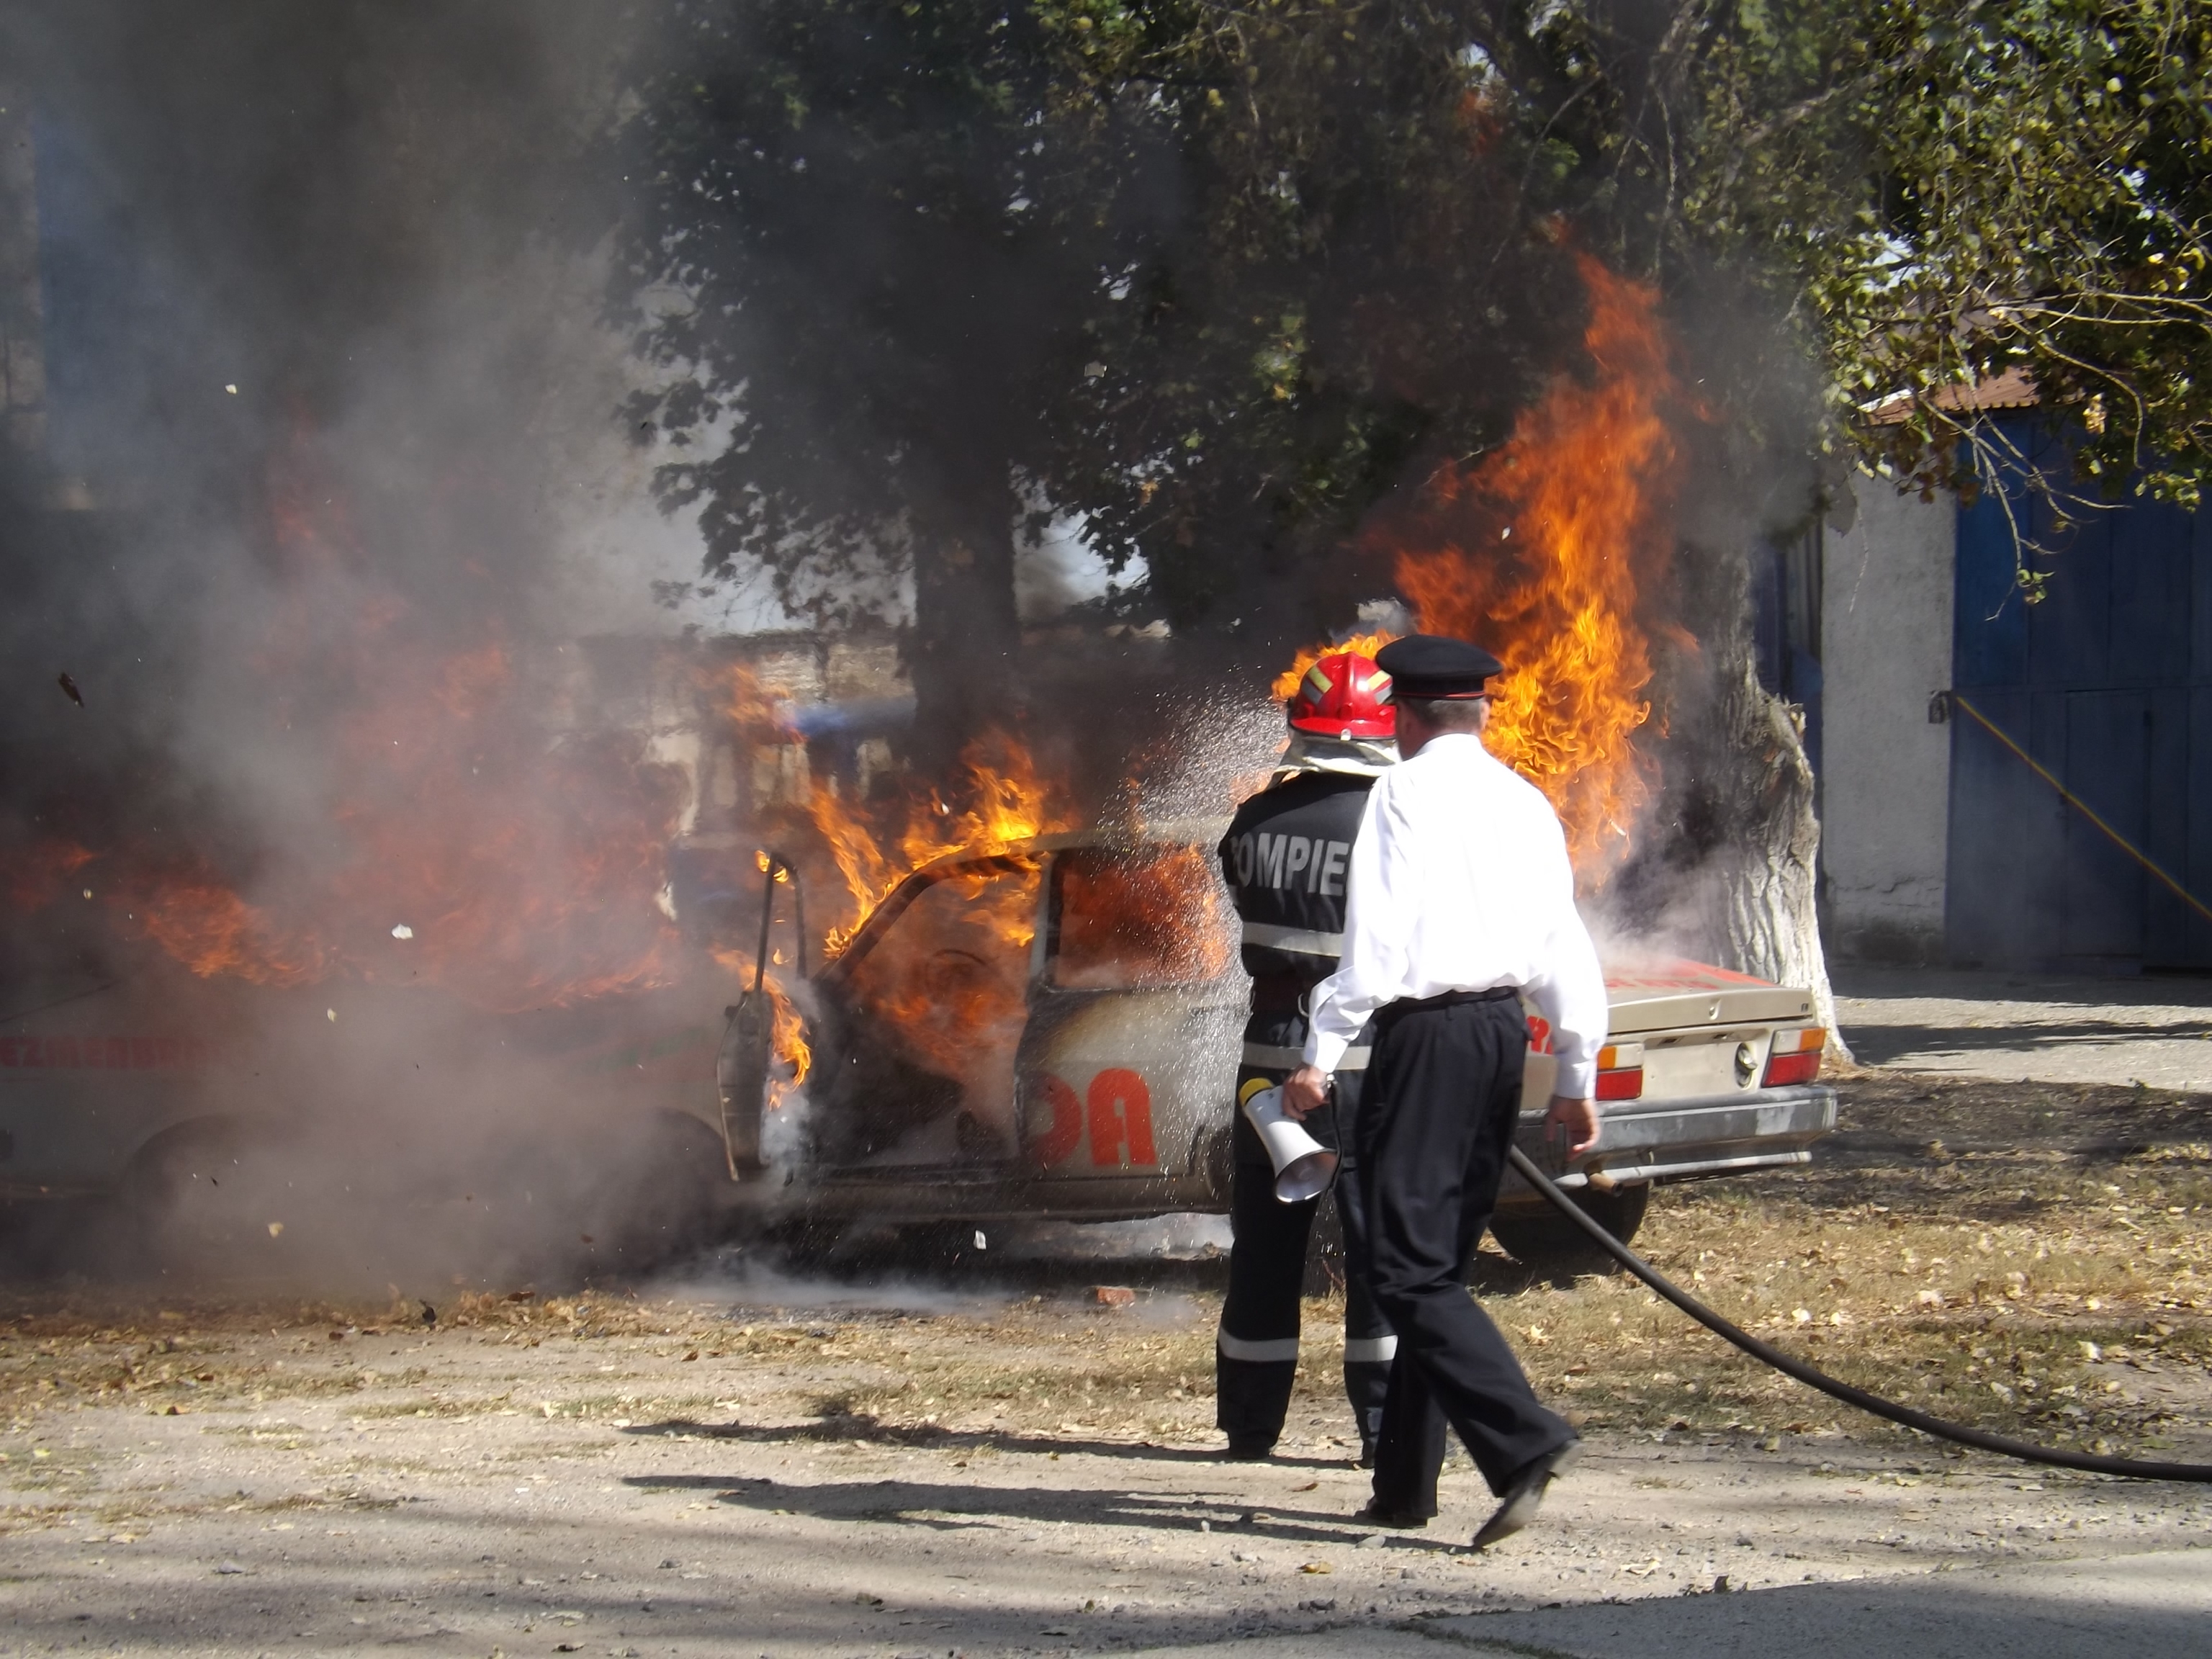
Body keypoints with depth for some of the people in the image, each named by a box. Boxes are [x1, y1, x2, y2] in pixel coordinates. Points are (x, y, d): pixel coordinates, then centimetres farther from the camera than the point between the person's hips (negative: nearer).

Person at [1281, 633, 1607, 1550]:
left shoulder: (1405, 792, -5)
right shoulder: (1526, 802, 14)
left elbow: (1376, 934, -13)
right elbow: (1563, 944, 13)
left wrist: (1321, 1056, -12)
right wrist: (1577, 1077, 17)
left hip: (1427, 1030, -8)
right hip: (1505, 1026, 8)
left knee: (1407, 1264, -10)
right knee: (1442, 1257, 13)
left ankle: (1526, 1439, -25)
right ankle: (1405, 1479, 15)